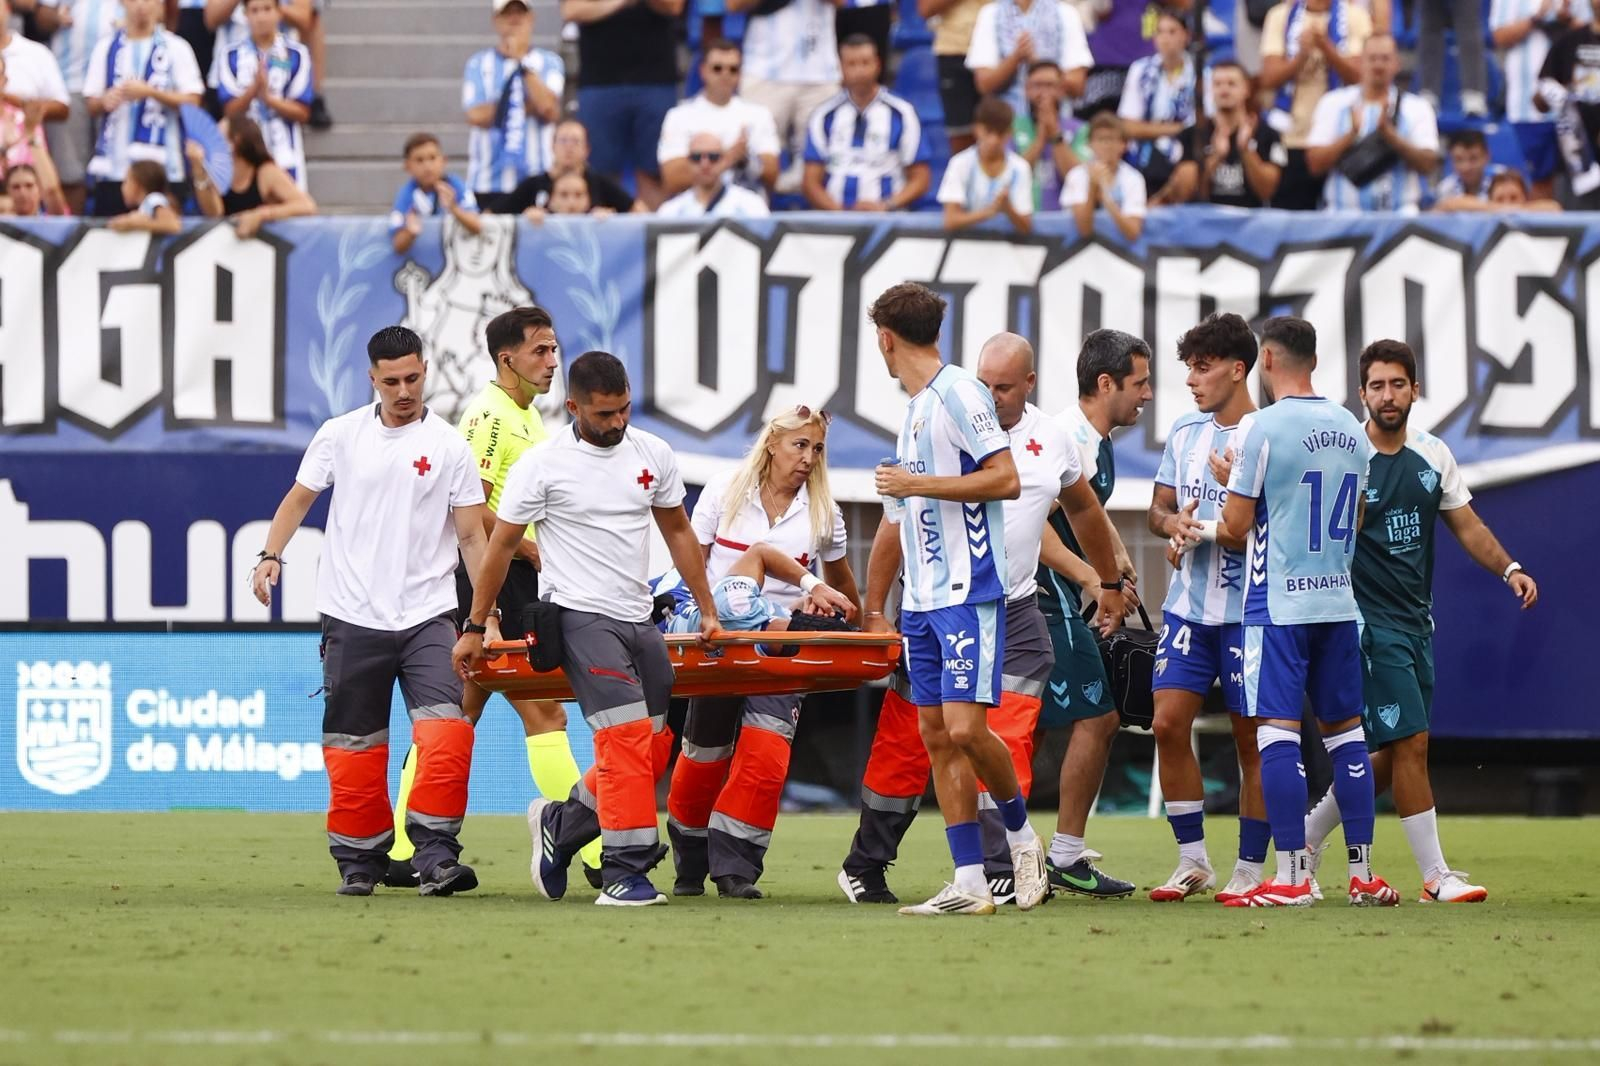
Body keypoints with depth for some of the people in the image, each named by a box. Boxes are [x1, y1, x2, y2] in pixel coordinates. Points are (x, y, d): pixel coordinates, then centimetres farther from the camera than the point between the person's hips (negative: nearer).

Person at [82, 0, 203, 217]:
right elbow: (92, 106, 11)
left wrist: (149, 92, -14)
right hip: (113, 164, 2)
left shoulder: (175, 48, 5)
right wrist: (105, 102, -13)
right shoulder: (106, 48, 13)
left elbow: (192, 101, -1)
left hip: (162, 165, -2)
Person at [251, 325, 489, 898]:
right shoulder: (340, 435, 6)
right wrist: (271, 555, 0)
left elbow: (471, 534, 4)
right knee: (353, 744, 4)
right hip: (353, 618, 1)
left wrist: (487, 611, -4)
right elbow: (299, 499, 15)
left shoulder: (449, 446, 3)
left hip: (428, 615, -1)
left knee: (447, 731, -18)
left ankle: (435, 855, -16)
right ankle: (360, 860, 16)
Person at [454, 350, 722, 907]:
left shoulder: (653, 454, 7)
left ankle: (559, 825, 25)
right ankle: (623, 873, -16)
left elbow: (678, 531, 19)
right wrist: (474, 628, 3)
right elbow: (501, 546, 1)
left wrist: (707, 611, 17)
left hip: (639, 618, 6)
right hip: (580, 614, -6)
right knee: (626, 737, -18)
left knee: (655, 749, 6)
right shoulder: (543, 465, -7)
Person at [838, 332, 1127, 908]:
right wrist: (874, 611, -6)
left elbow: (1082, 508, 25)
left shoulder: (1051, 439, 6)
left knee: (1007, 745, -8)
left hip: (1014, 615, 3)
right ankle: (864, 866, 15)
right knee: (906, 742, 1)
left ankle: (999, 873, -10)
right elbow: (897, 523, -4)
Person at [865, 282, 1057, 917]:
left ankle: (1022, 835, 8)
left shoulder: (958, 393, -8)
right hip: (922, 600, 9)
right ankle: (970, 883, 2)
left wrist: (915, 484, -14)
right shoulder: (914, 410, 19)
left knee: (965, 727, -16)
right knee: (937, 735, 3)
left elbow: (1006, 480, -16)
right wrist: (874, 607, 29)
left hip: (968, 592, -9)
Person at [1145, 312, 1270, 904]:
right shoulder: (1185, 431, 11)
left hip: (1248, 608, -6)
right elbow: (1159, 508, 18)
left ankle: (1250, 870, 10)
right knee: (1169, 723, -1)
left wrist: (1206, 529, -16)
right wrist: (1174, 524, -5)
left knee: (1252, 738, 1)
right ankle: (1192, 860, 10)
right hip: (1188, 605, 6)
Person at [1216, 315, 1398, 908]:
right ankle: (1363, 874, 11)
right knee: (1345, 729, 11)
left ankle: (1291, 876, -9)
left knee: (1277, 729, -5)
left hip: (1277, 603, -6)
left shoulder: (1261, 428, -11)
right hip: (1338, 599, 6)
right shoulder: (1352, 431, 10)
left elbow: (1236, 527, -10)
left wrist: (1203, 532, 14)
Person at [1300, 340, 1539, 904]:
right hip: (1368, 620, -7)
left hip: (1416, 620, 7)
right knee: (1411, 743, -12)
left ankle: (1307, 837, 26)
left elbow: (1467, 526, 13)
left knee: (1389, 757, 9)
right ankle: (1436, 877, -7)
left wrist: (1509, 569, -3)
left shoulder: (1433, 456, 8)